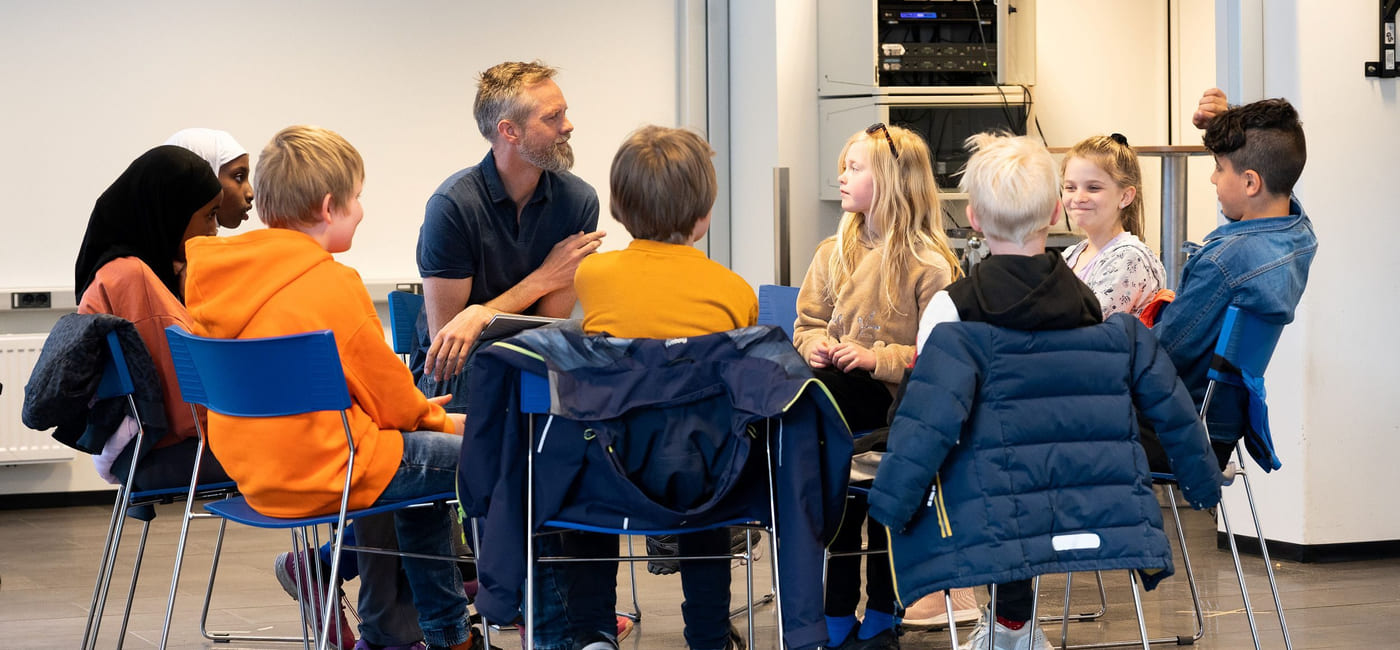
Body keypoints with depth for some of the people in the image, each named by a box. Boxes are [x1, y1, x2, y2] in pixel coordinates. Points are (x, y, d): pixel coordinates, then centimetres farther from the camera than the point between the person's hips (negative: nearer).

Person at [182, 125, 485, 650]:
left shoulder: (220, 274, 6)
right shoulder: (330, 283, -18)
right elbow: (385, 391, -7)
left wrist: (413, 411, 19)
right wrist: (437, 420, 15)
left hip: (253, 472, 9)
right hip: (321, 474, -9)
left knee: (413, 450, 26)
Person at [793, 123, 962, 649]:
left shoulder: (928, 262, -5)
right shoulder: (834, 251, 13)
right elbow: (807, 321, 20)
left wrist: (877, 359, -18)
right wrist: (816, 345, -2)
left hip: (897, 399, -4)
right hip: (839, 386, 4)